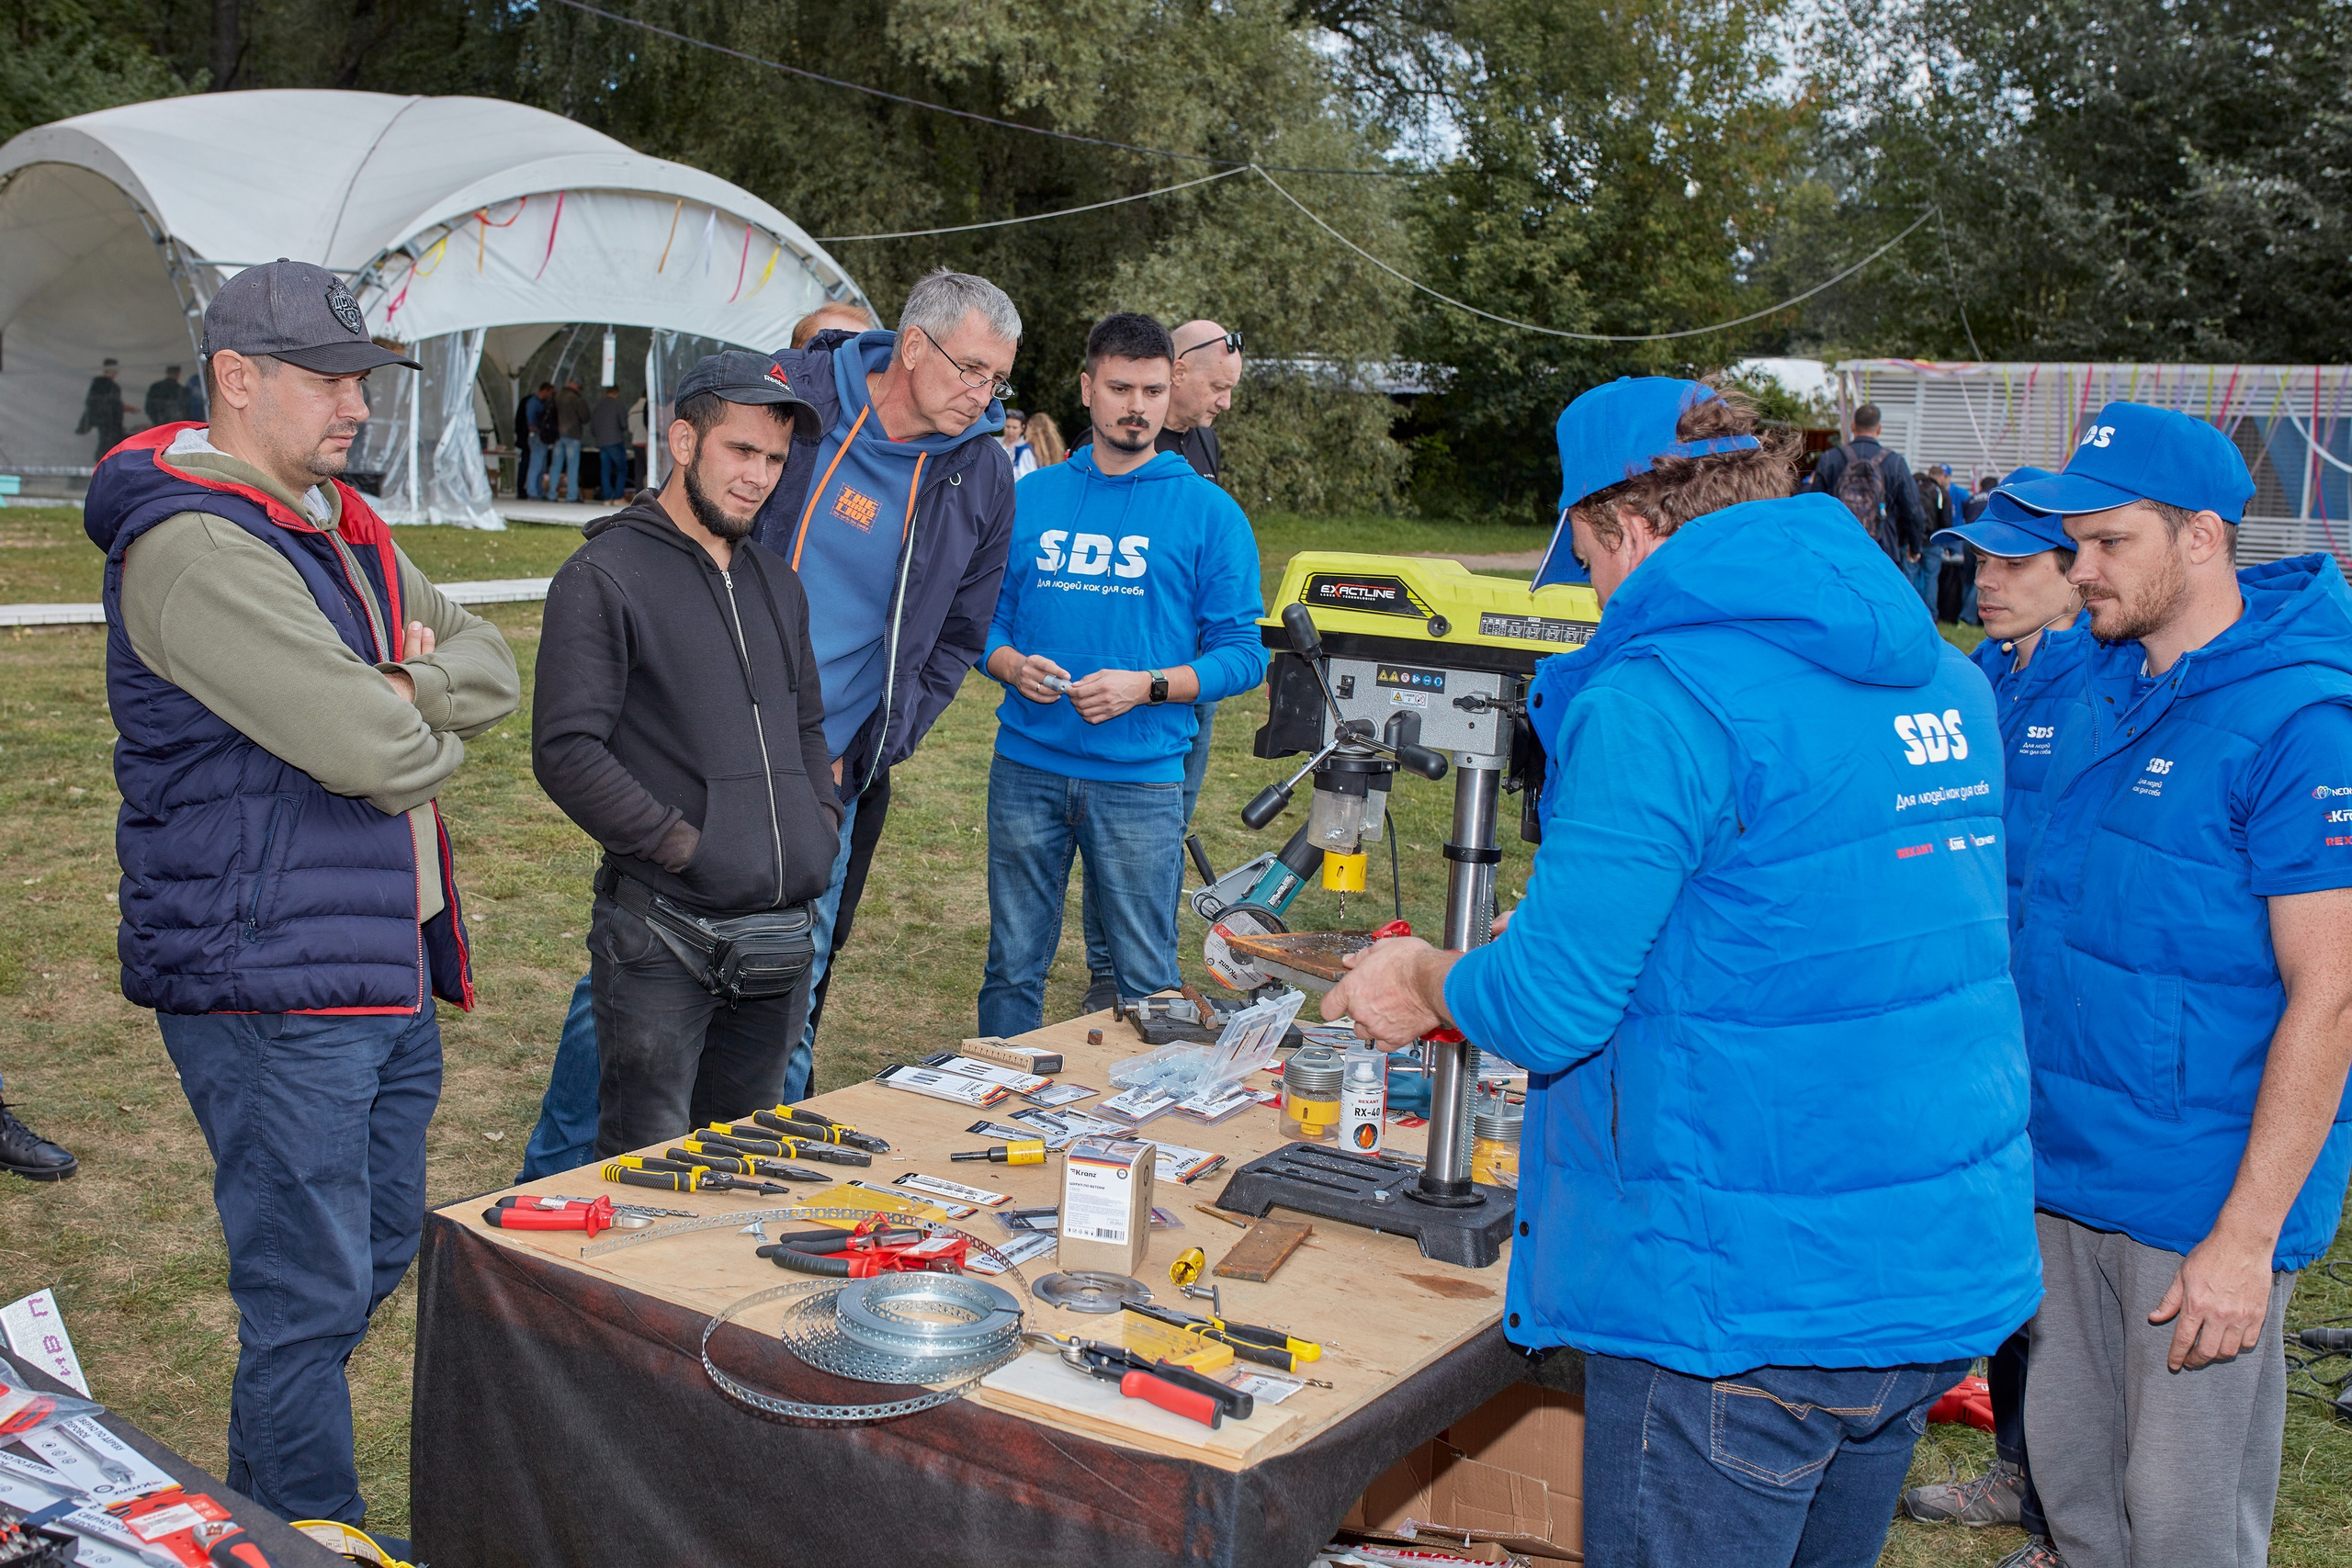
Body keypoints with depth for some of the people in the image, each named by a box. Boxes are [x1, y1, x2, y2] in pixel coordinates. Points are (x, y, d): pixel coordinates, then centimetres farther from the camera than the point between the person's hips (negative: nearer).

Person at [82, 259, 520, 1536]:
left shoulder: (341, 525, 14)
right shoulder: (192, 546, -19)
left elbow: (490, 667, 10)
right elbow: (374, 749, -26)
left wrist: (402, 689, -11)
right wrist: (429, 724, -2)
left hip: (387, 967, 10)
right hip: (270, 990, -10)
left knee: (379, 1251, 21)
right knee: (313, 1294, 0)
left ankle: (265, 1483, 39)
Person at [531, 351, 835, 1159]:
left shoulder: (777, 582, 17)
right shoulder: (604, 577, -6)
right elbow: (566, 751, -14)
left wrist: (823, 820, 9)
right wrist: (684, 847, -16)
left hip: (781, 935, 7)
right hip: (662, 933, -7)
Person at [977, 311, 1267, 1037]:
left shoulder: (1208, 512, 1)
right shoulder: (1030, 498, 10)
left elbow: (1242, 653, -2)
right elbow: (987, 617, 12)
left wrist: (1145, 686, -15)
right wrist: (1013, 665, -9)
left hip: (1141, 778, -2)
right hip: (1027, 766, 2)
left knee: (1146, 980, 3)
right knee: (1014, 966, 10)